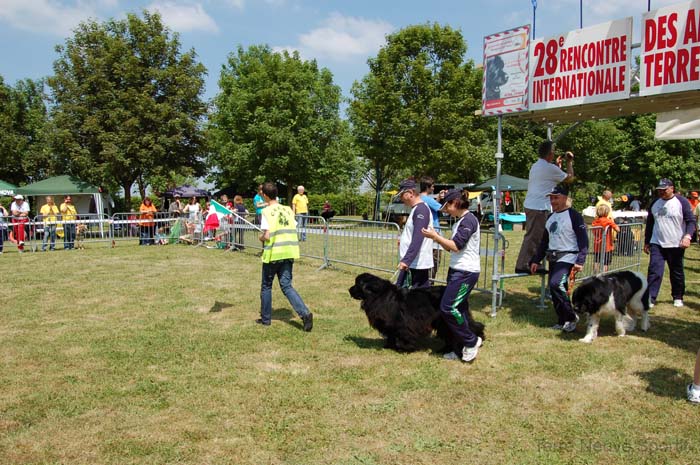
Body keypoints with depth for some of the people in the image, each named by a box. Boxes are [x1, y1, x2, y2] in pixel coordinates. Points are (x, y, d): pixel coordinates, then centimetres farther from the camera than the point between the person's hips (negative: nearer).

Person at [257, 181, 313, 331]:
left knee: (266, 286, 14)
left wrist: (260, 237, 6)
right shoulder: (288, 210, 8)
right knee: (286, 286, 8)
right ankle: (305, 313, -10)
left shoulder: (267, 212, -9)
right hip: (289, 253, 5)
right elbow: (293, 230, 8)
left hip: (273, 253, -5)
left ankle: (265, 318, 23)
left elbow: (266, 236, -15)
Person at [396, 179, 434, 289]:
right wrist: (403, 239, 11)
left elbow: (417, 239, -24)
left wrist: (406, 260, -27)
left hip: (417, 265, -10)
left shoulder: (421, 209, -15)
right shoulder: (416, 209, 15)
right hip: (412, 263, 10)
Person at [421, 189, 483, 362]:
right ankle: (460, 350, 16)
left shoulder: (469, 220, -14)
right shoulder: (460, 221, 16)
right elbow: (451, 247, 18)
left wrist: (435, 236, -12)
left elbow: (456, 246, -20)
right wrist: (436, 236, 5)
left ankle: (472, 341, 2)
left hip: (466, 272, -10)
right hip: (457, 270, 10)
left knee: (447, 308, -12)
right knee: (458, 309, 10)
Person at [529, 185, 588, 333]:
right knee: (556, 290, 8)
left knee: (556, 284, -24)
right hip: (553, 258, 8)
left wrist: (580, 261, -22)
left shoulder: (574, 215, -9)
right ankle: (562, 322, 18)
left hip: (567, 258, -8)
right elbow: (544, 241, 20)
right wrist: (536, 260, 16)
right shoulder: (551, 217, 15)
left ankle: (571, 316, -9)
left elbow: (583, 240, -13)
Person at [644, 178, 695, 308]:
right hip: (657, 244, 3)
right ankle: (650, 298, -8)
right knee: (654, 271, -7)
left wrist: (687, 236, -23)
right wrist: (646, 242, 16)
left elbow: (691, 221, -7)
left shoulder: (682, 202, -4)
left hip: (676, 244, -3)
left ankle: (678, 298, 26)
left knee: (677, 272, 10)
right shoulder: (655, 203, 10)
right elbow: (650, 223, 17)